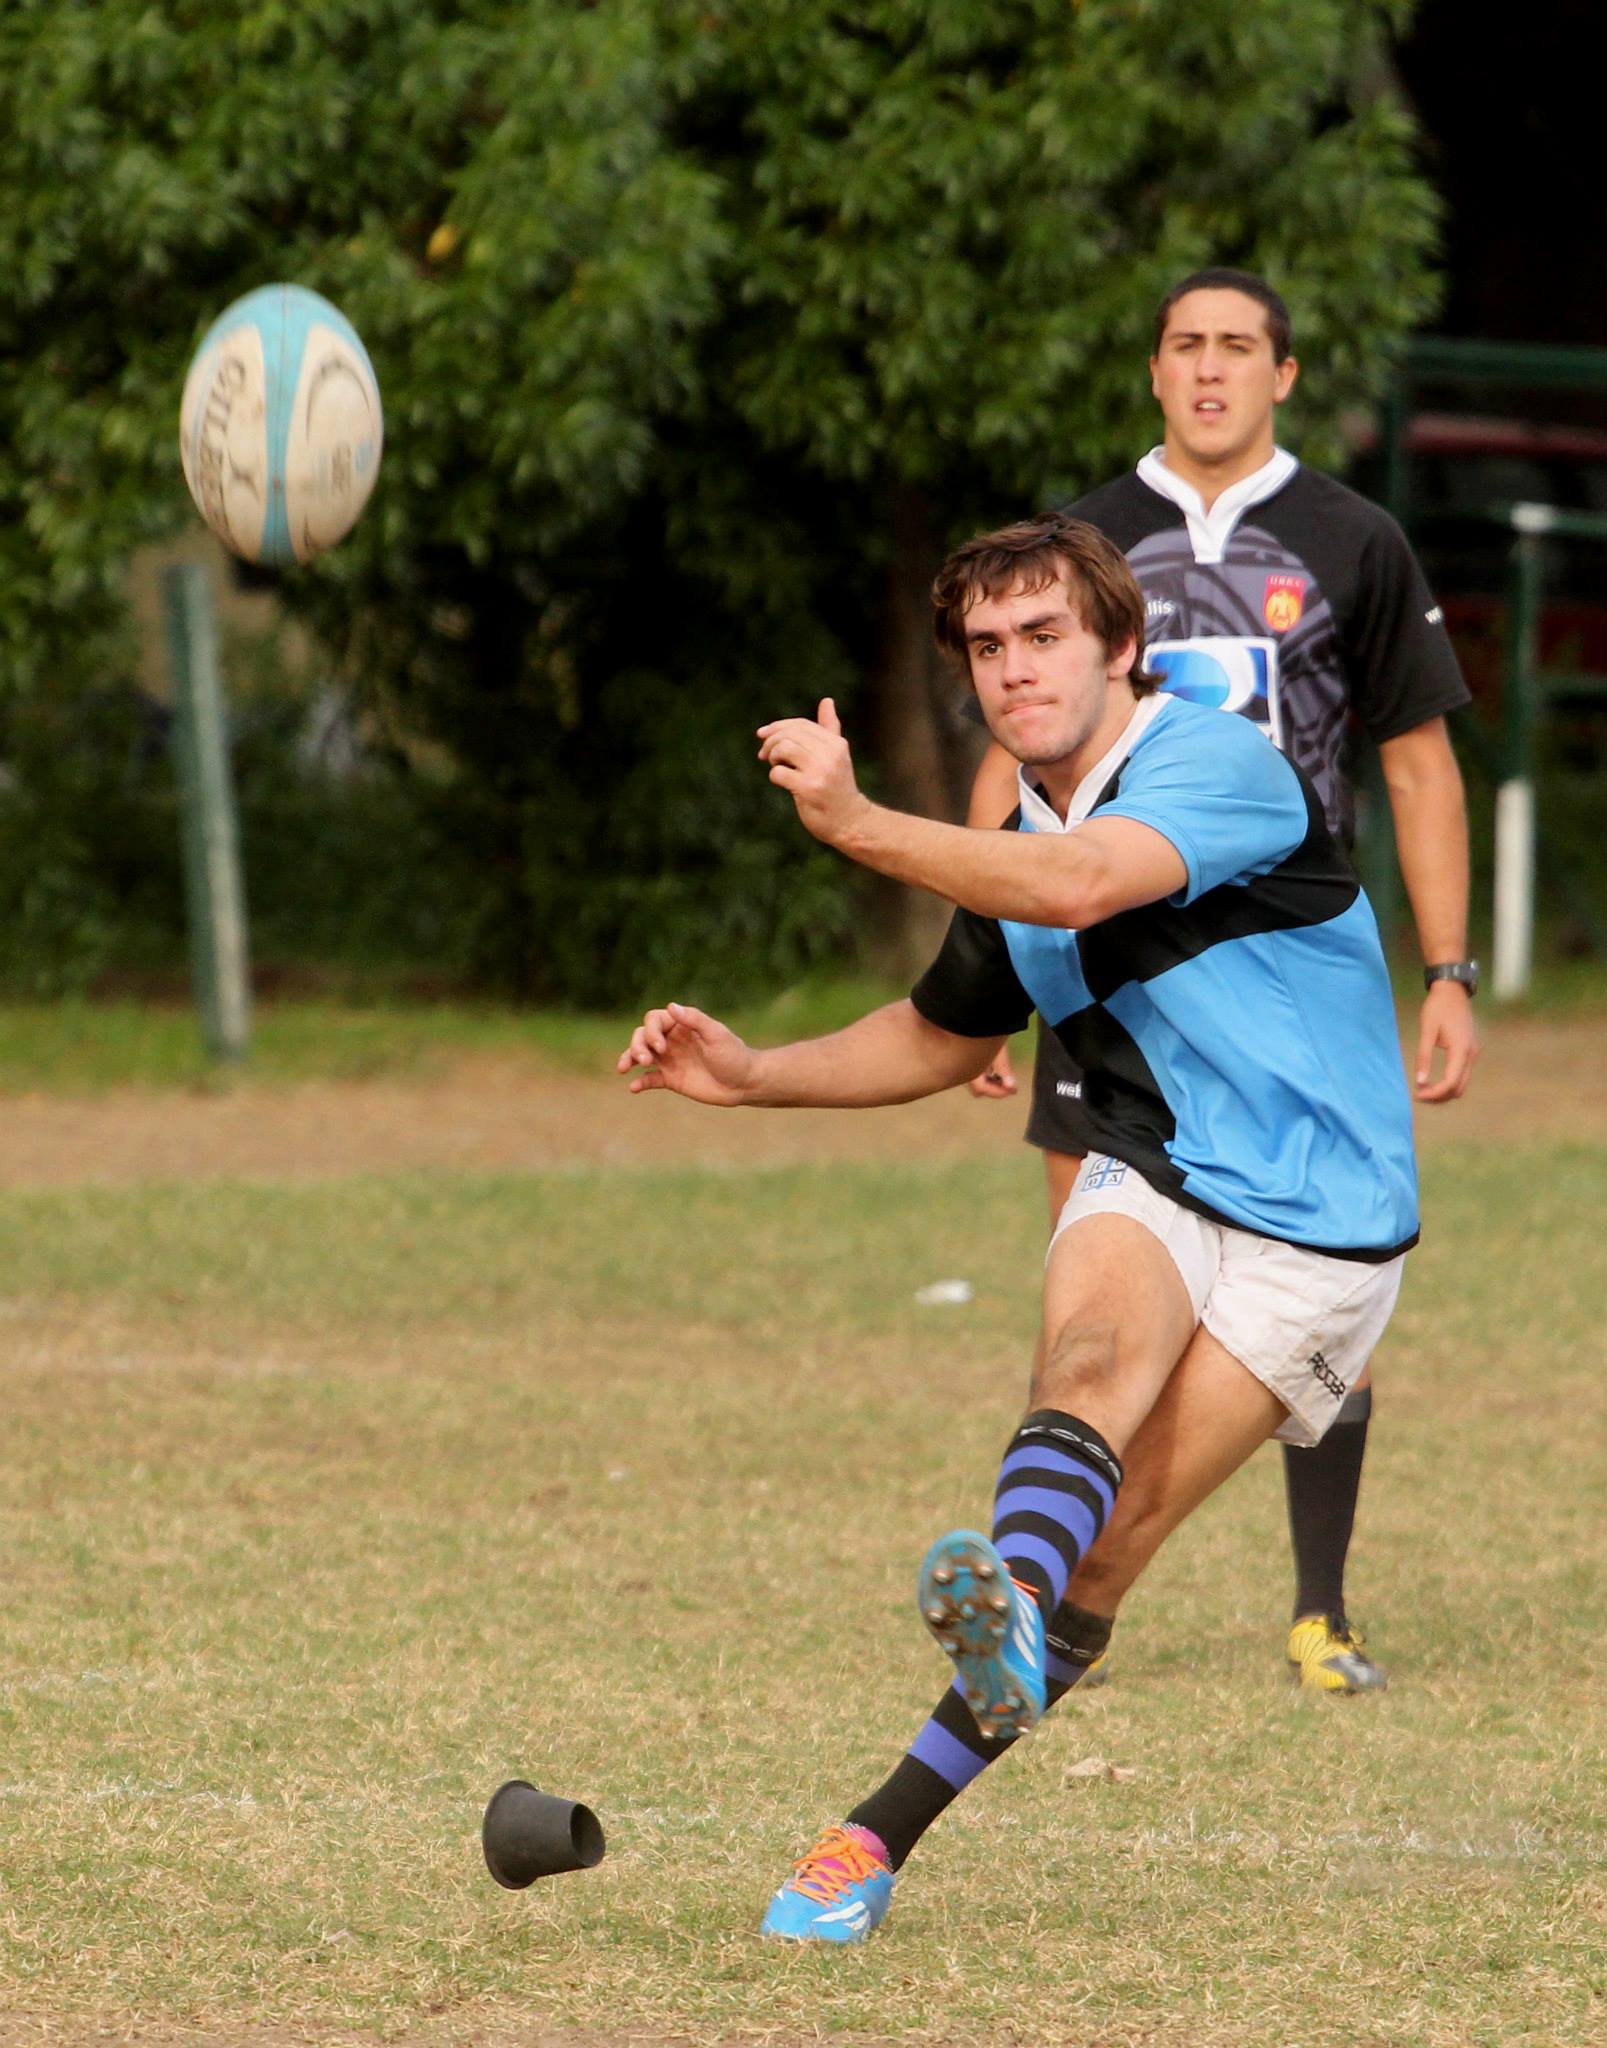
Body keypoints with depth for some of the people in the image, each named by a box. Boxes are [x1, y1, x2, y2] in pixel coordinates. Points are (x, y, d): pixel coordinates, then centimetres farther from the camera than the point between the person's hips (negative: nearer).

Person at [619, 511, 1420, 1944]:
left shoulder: (1223, 767, -15)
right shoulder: (1015, 842, 9)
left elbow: (1081, 884, -35)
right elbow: (946, 1034, 26)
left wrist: (854, 822, -41)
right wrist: (749, 1073, 12)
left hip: (1311, 1231, -5)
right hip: (1150, 1183, 5)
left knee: (1109, 1546, -16)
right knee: (1092, 1354, -32)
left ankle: (882, 1835, -19)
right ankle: (1012, 1603, -62)